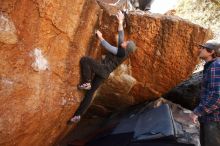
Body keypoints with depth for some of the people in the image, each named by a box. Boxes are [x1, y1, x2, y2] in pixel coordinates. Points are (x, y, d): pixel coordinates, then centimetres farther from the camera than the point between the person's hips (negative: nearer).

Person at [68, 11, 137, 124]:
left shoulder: (122, 53, -9)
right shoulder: (121, 50, 15)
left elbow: (109, 47, -14)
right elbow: (121, 35, 17)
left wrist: (100, 37, -5)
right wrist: (120, 22, 16)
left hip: (102, 69, -9)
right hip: (103, 73, 9)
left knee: (84, 60, -22)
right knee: (90, 93, 5)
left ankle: (86, 83, -14)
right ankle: (78, 115, 6)